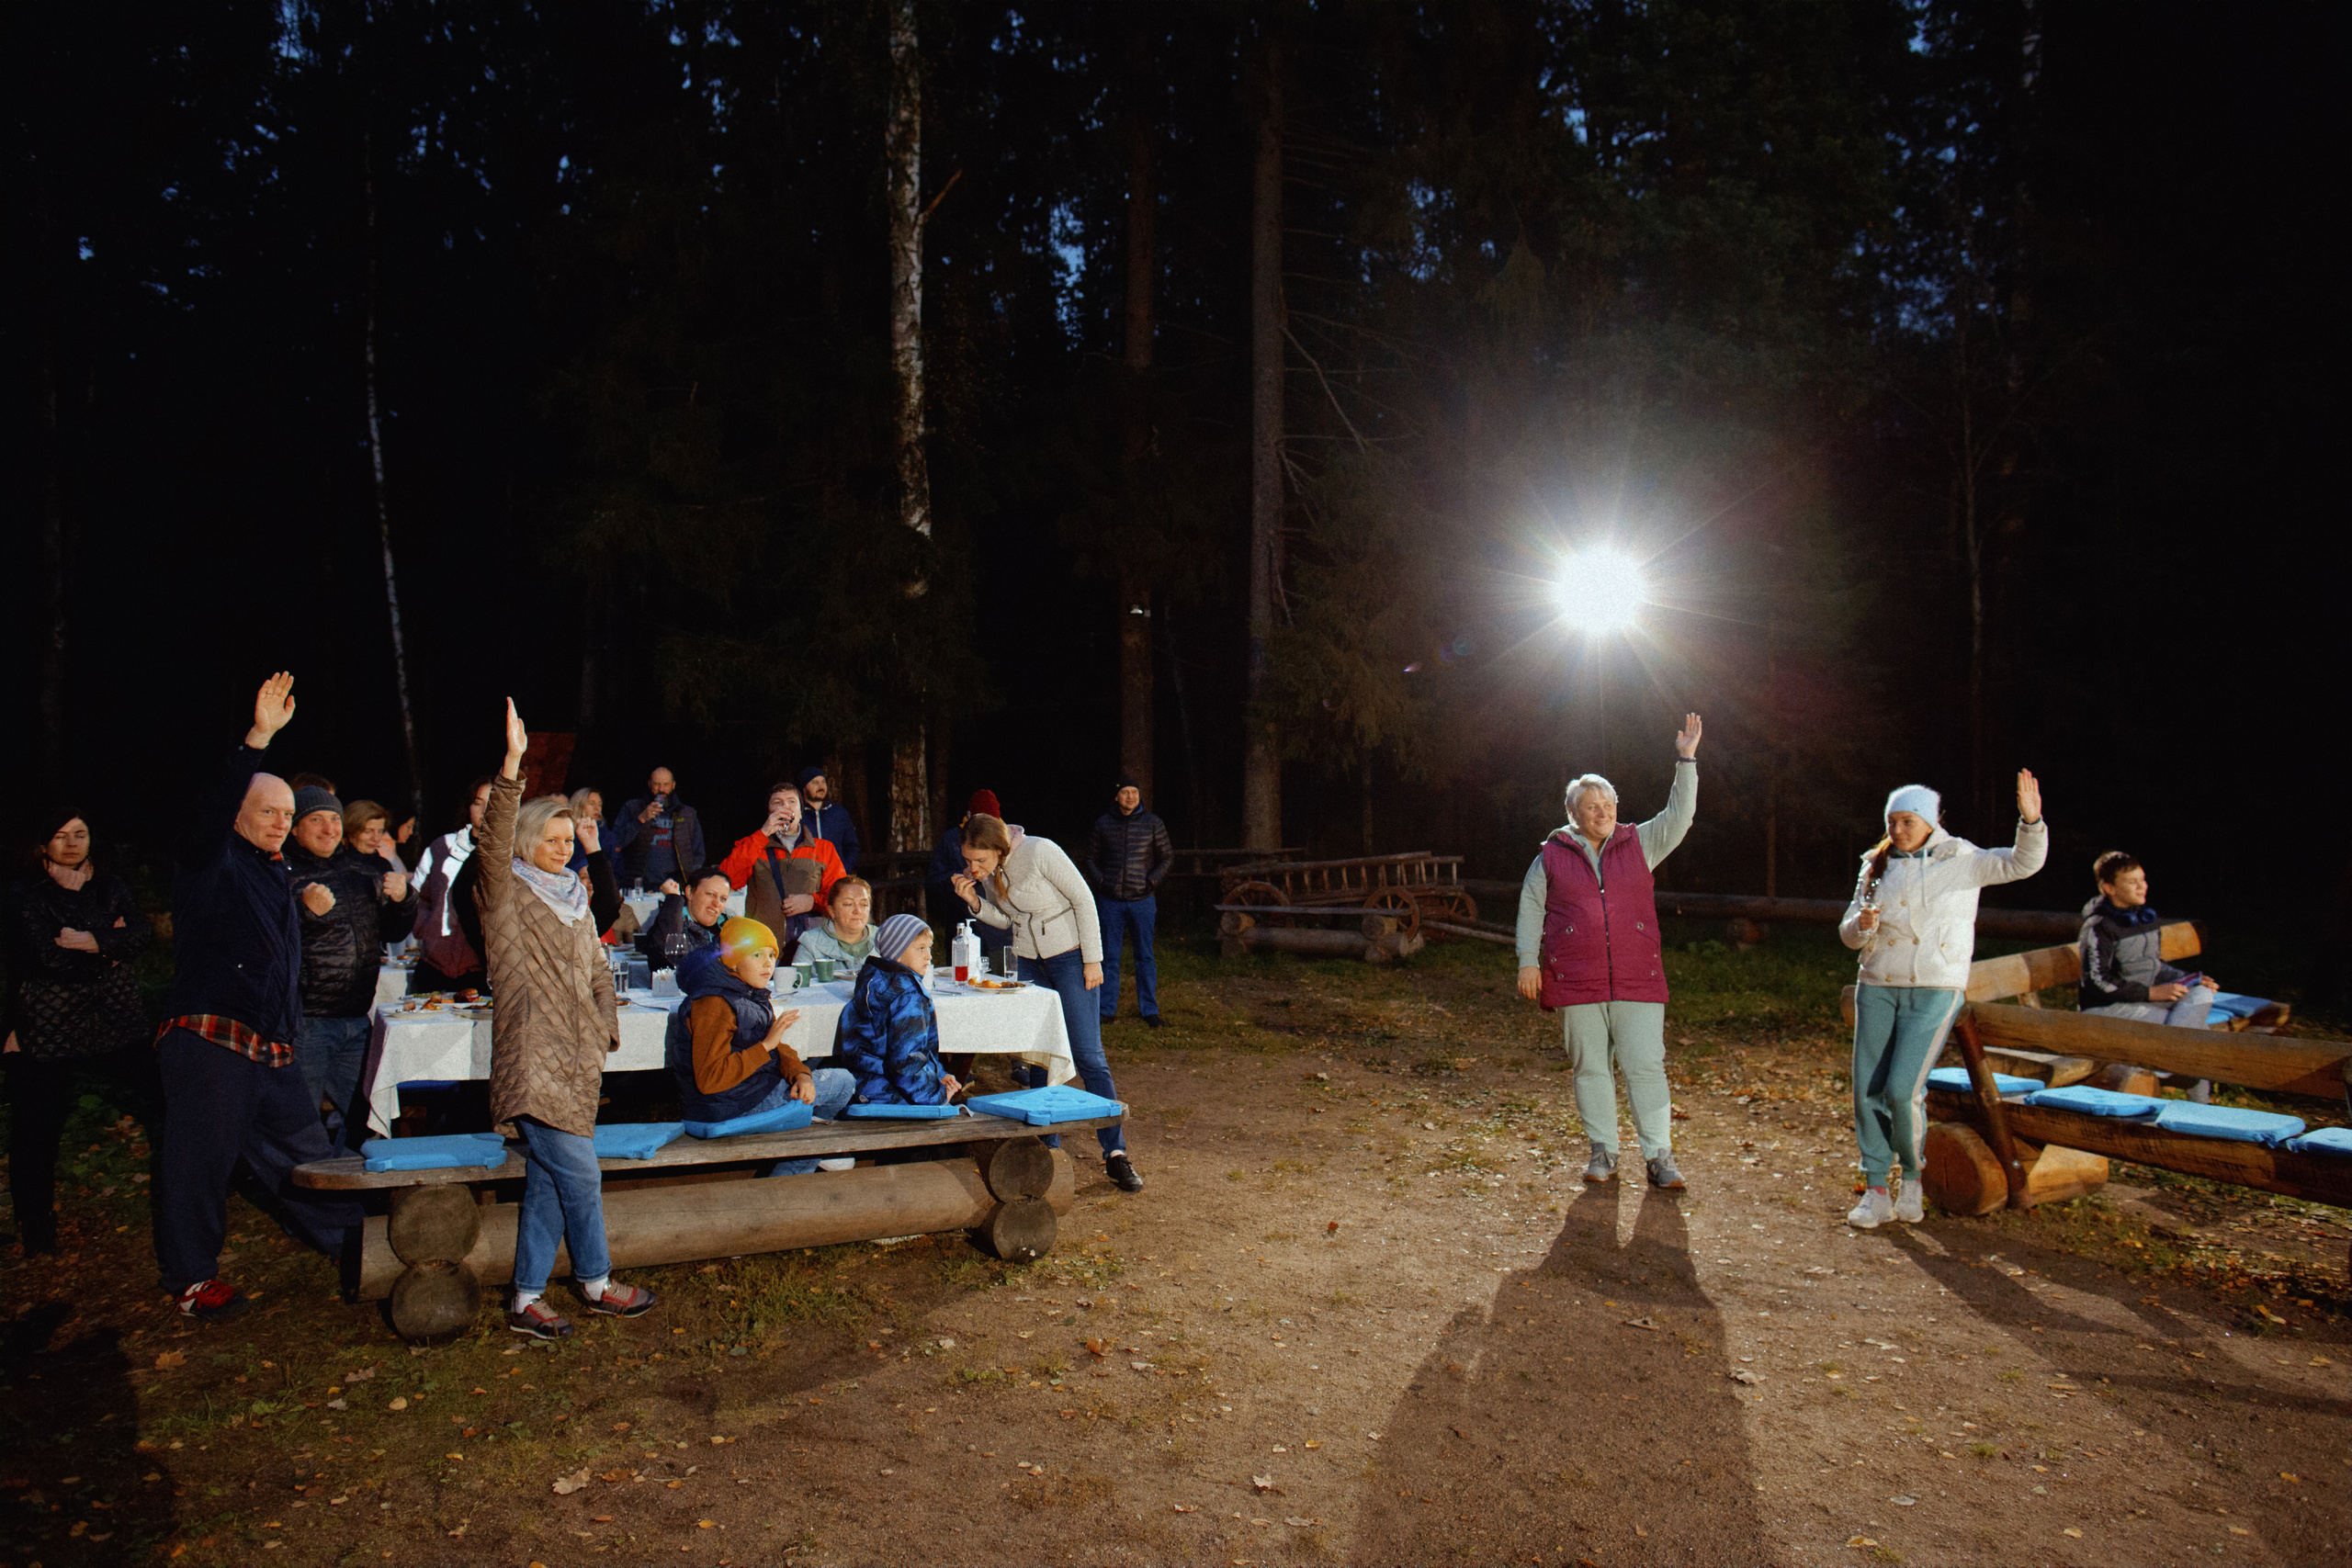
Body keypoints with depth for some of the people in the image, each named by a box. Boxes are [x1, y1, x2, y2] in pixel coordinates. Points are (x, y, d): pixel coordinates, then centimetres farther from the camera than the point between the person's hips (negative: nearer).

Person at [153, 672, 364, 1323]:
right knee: (201, 1159, 1)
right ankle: (191, 1278, 15)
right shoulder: (213, 862, -2)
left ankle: (354, 1243, 23)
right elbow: (209, 815, -25)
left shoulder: (276, 874, 22)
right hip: (209, 1043, -7)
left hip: (272, 1050, 7)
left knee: (306, 1153, 14)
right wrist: (258, 739, -35)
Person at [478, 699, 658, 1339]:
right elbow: (495, 842, -23)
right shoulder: (507, 894, -4)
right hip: (534, 1060, -7)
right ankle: (595, 1282, 14)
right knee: (580, 1174, -4)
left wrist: (607, 1029, 11)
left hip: (575, 1059, 7)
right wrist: (512, 765, -33)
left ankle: (527, 1300, 17)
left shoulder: (574, 898, 18)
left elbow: (597, 971, 24)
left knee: (547, 1180, 10)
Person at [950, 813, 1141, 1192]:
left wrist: (1092, 960, -14)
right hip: (1030, 964, 6)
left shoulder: (1040, 852, -22)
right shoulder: (984, 872, -2)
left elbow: (1084, 899, -15)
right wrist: (975, 902, -9)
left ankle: (1115, 1154, -5)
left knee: (1089, 1056, -9)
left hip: (1070, 956, -6)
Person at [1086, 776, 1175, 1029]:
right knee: (1109, 956, 5)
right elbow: (1091, 857, 14)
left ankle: (1149, 1010, 12)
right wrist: (1100, 880, -1)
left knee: (1145, 956, 4)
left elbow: (1167, 856, 9)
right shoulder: (1103, 823, 5)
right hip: (1111, 900, 1)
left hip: (1142, 899, -1)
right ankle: (1107, 1009, 14)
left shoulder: (1152, 823, 2)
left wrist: (1153, 880, -5)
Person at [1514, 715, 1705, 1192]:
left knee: (1646, 1066, -3)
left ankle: (1658, 1156, 4)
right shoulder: (1552, 856, 7)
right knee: (1590, 1068, 6)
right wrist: (1528, 962, 2)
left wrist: (1686, 762, -6)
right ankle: (1604, 1152, 18)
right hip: (1576, 985, 0)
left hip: (1637, 982, 0)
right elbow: (1531, 909, 10)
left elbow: (1679, 816, 3)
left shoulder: (1639, 845, 10)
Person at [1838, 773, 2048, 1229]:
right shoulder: (1876, 867, 10)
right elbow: (1848, 933, 10)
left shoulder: (1962, 862, 1)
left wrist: (2031, 821, -28)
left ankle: (1913, 1178, 12)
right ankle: (1876, 1192, 11)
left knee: (1903, 1089, -13)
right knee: (1868, 1090, 1)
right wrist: (1862, 925, -14)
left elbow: (2023, 863, -10)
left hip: (1934, 989, -4)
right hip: (1877, 987, 4)